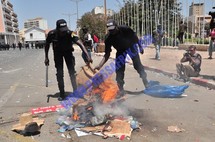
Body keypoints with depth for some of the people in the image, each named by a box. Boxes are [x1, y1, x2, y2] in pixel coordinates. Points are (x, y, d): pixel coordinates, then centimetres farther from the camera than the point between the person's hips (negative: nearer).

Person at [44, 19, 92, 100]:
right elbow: (47, 45, -8)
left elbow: (80, 44, -42)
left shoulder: (70, 33, -32)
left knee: (72, 71, -7)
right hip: (57, 52, 1)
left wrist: (87, 56, -53)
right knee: (59, 73, -2)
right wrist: (46, 57, -6)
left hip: (68, 51, 0)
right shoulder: (52, 34, -27)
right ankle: (62, 94, 8)